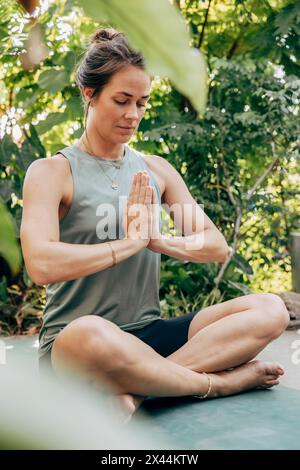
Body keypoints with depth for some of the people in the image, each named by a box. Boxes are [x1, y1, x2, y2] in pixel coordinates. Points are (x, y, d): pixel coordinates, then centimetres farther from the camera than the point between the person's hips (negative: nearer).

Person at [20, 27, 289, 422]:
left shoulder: (156, 169, 12)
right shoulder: (52, 172, -4)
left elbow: (218, 248, 6)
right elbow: (42, 265, -21)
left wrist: (157, 239, -13)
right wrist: (130, 243, -13)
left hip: (149, 334, 5)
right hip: (73, 345, -5)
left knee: (270, 310, -13)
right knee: (90, 333, -41)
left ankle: (133, 388, -25)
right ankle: (218, 382, -17)